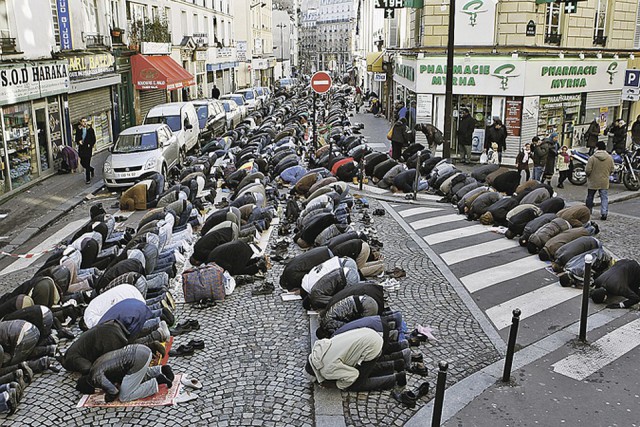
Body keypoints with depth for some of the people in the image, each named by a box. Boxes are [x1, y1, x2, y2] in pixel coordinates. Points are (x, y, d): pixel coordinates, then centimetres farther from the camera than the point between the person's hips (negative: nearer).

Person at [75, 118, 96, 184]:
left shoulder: (90, 129, -1)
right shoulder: (78, 129, 5)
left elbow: (93, 139, 3)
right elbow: (76, 138, 11)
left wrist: (90, 145, -11)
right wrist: (79, 141, -10)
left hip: (88, 148, -3)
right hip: (81, 148, 3)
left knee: (87, 164, -5)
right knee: (82, 163, 6)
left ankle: (88, 179, 1)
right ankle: (92, 170, 36)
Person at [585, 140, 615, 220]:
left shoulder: (592, 158, -15)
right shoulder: (610, 158, -3)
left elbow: (588, 170, -15)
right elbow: (611, 170, 4)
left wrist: (588, 175, 6)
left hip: (593, 182, -2)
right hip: (604, 182, 2)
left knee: (590, 197, 13)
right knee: (604, 198, 6)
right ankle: (604, 213, -4)